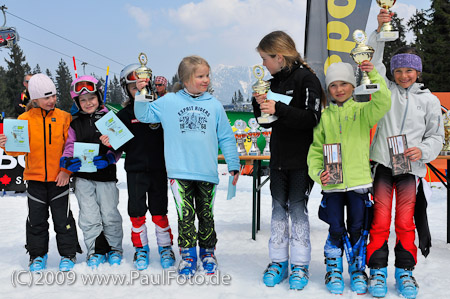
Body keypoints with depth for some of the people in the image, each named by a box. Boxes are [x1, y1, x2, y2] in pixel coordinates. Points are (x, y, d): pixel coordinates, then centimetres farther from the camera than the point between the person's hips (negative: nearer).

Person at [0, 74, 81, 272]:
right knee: (36, 219, 11)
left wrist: (66, 170, -10)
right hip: (34, 177, 2)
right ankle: (37, 255, 26)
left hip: (59, 178, -1)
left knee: (62, 217, 5)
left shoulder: (64, 117, -2)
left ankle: (68, 254, 19)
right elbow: (19, 149, 0)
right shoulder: (25, 119, 0)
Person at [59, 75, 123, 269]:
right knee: (89, 216, 4)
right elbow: (69, 146, 5)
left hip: (106, 174, -2)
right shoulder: (74, 123, 9)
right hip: (83, 176, 2)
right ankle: (96, 252, 18)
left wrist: (108, 158, -20)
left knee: (110, 214, 4)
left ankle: (114, 249, 23)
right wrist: (67, 160, -16)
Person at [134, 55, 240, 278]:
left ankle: (207, 252, 28)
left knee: (206, 215, 13)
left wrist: (233, 165, 8)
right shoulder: (169, 102, 3)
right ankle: (188, 254, 10)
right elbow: (144, 115, 7)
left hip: (207, 173, 2)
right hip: (179, 172, -1)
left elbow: (226, 137, 10)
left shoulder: (214, 105, 6)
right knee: (185, 214, -3)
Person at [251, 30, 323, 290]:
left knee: (298, 209, -1)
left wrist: (278, 109, -25)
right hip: (279, 158, 6)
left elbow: (312, 118, -19)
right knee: (279, 208, 10)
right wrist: (260, 104, -3)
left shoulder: (307, 79, -10)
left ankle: (300, 266, 11)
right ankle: (278, 262, 20)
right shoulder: (274, 83, 10)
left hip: (301, 159, -6)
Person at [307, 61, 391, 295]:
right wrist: (318, 172, -8)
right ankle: (333, 271, 22)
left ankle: (358, 271, 25)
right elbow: (316, 148, 6)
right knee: (336, 231, 3)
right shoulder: (324, 116, 6)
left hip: (359, 181, 0)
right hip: (332, 183, 0)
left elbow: (383, 103, -16)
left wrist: (374, 76, -25)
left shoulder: (362, 111, 4)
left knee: (357, 229, 6)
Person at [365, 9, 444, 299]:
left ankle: (405, 271, 16)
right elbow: (372, 62, 1)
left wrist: (422, 151, -10)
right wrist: (380, 31, -10)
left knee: (405, 222, 1)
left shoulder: (429, 100, 9)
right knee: (380, 220, -2)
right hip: (382, 163, 0)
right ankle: (378, 270, 11)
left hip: (410, 166, 0)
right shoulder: (387, 90, 9)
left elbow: (436, 136, 10)